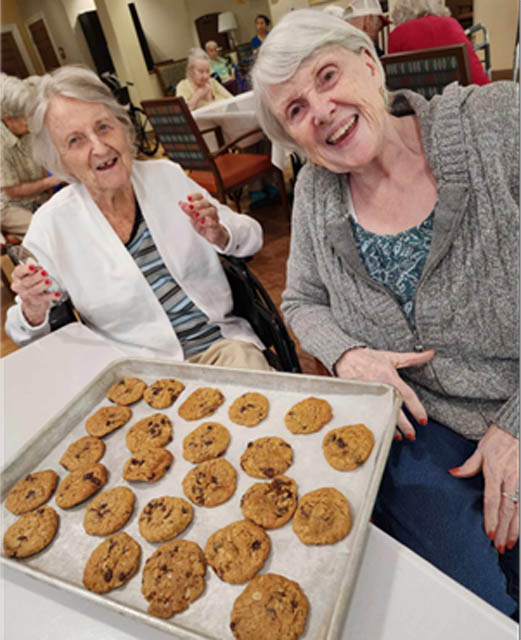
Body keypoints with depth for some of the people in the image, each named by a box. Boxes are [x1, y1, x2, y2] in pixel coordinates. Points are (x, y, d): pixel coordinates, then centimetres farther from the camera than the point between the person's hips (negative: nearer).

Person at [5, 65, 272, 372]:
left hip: (223, 342, 1)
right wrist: (33, 312, -16)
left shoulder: (167, 176, 3)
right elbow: (31, 339, 7)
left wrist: (220, 236, -12)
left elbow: (253, 237, 10)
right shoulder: (52, 224, -3)